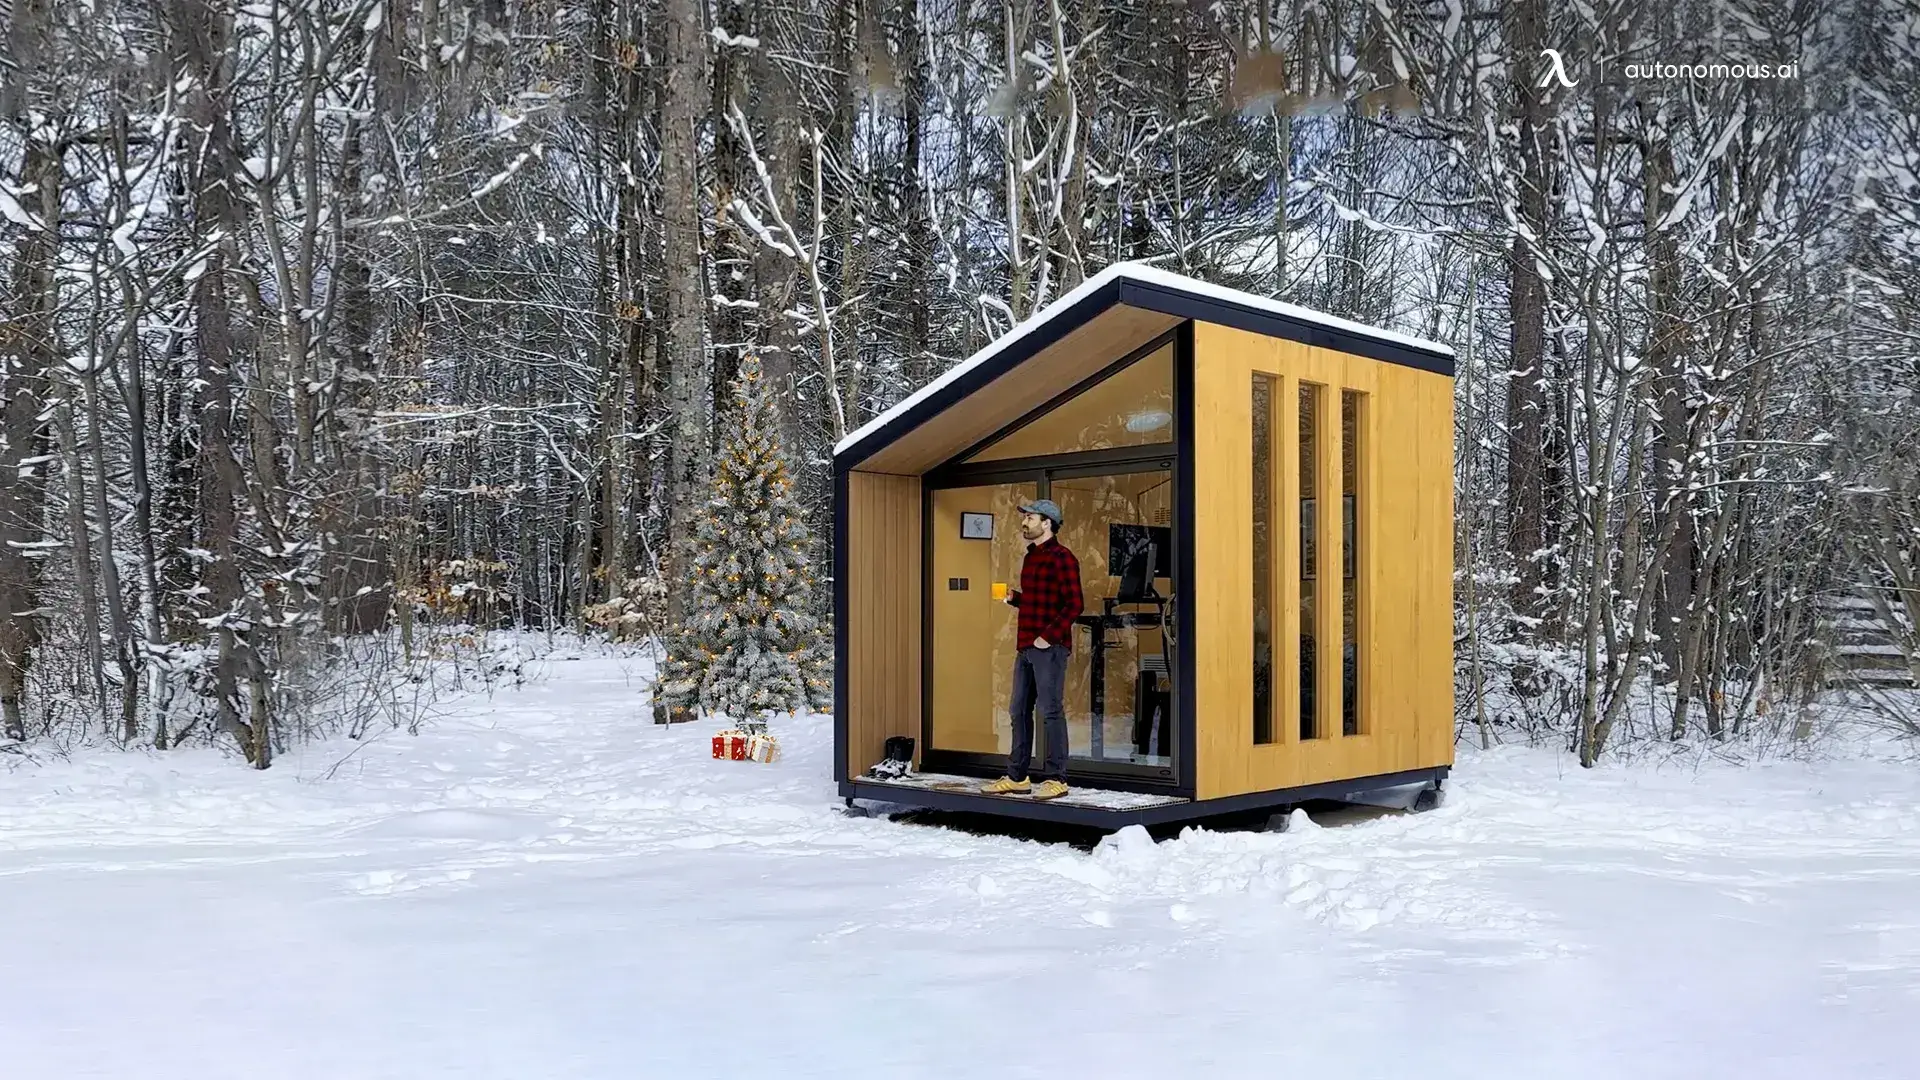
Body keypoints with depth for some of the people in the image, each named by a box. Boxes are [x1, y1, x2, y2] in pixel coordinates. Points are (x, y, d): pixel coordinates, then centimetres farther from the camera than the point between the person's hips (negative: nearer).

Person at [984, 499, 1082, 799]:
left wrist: (1048, 636, -19)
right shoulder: (1031, 556, 17)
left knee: (1051, 711, -4)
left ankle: (1055, 778, 3)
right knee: (1020, 710, 11)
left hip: (1049, 647, -9)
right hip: (1026, 647, 9)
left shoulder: (1061, 557, -10)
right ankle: (1017, 777, 19)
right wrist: (1013, 597, 7)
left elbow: (1074, 604, -16)